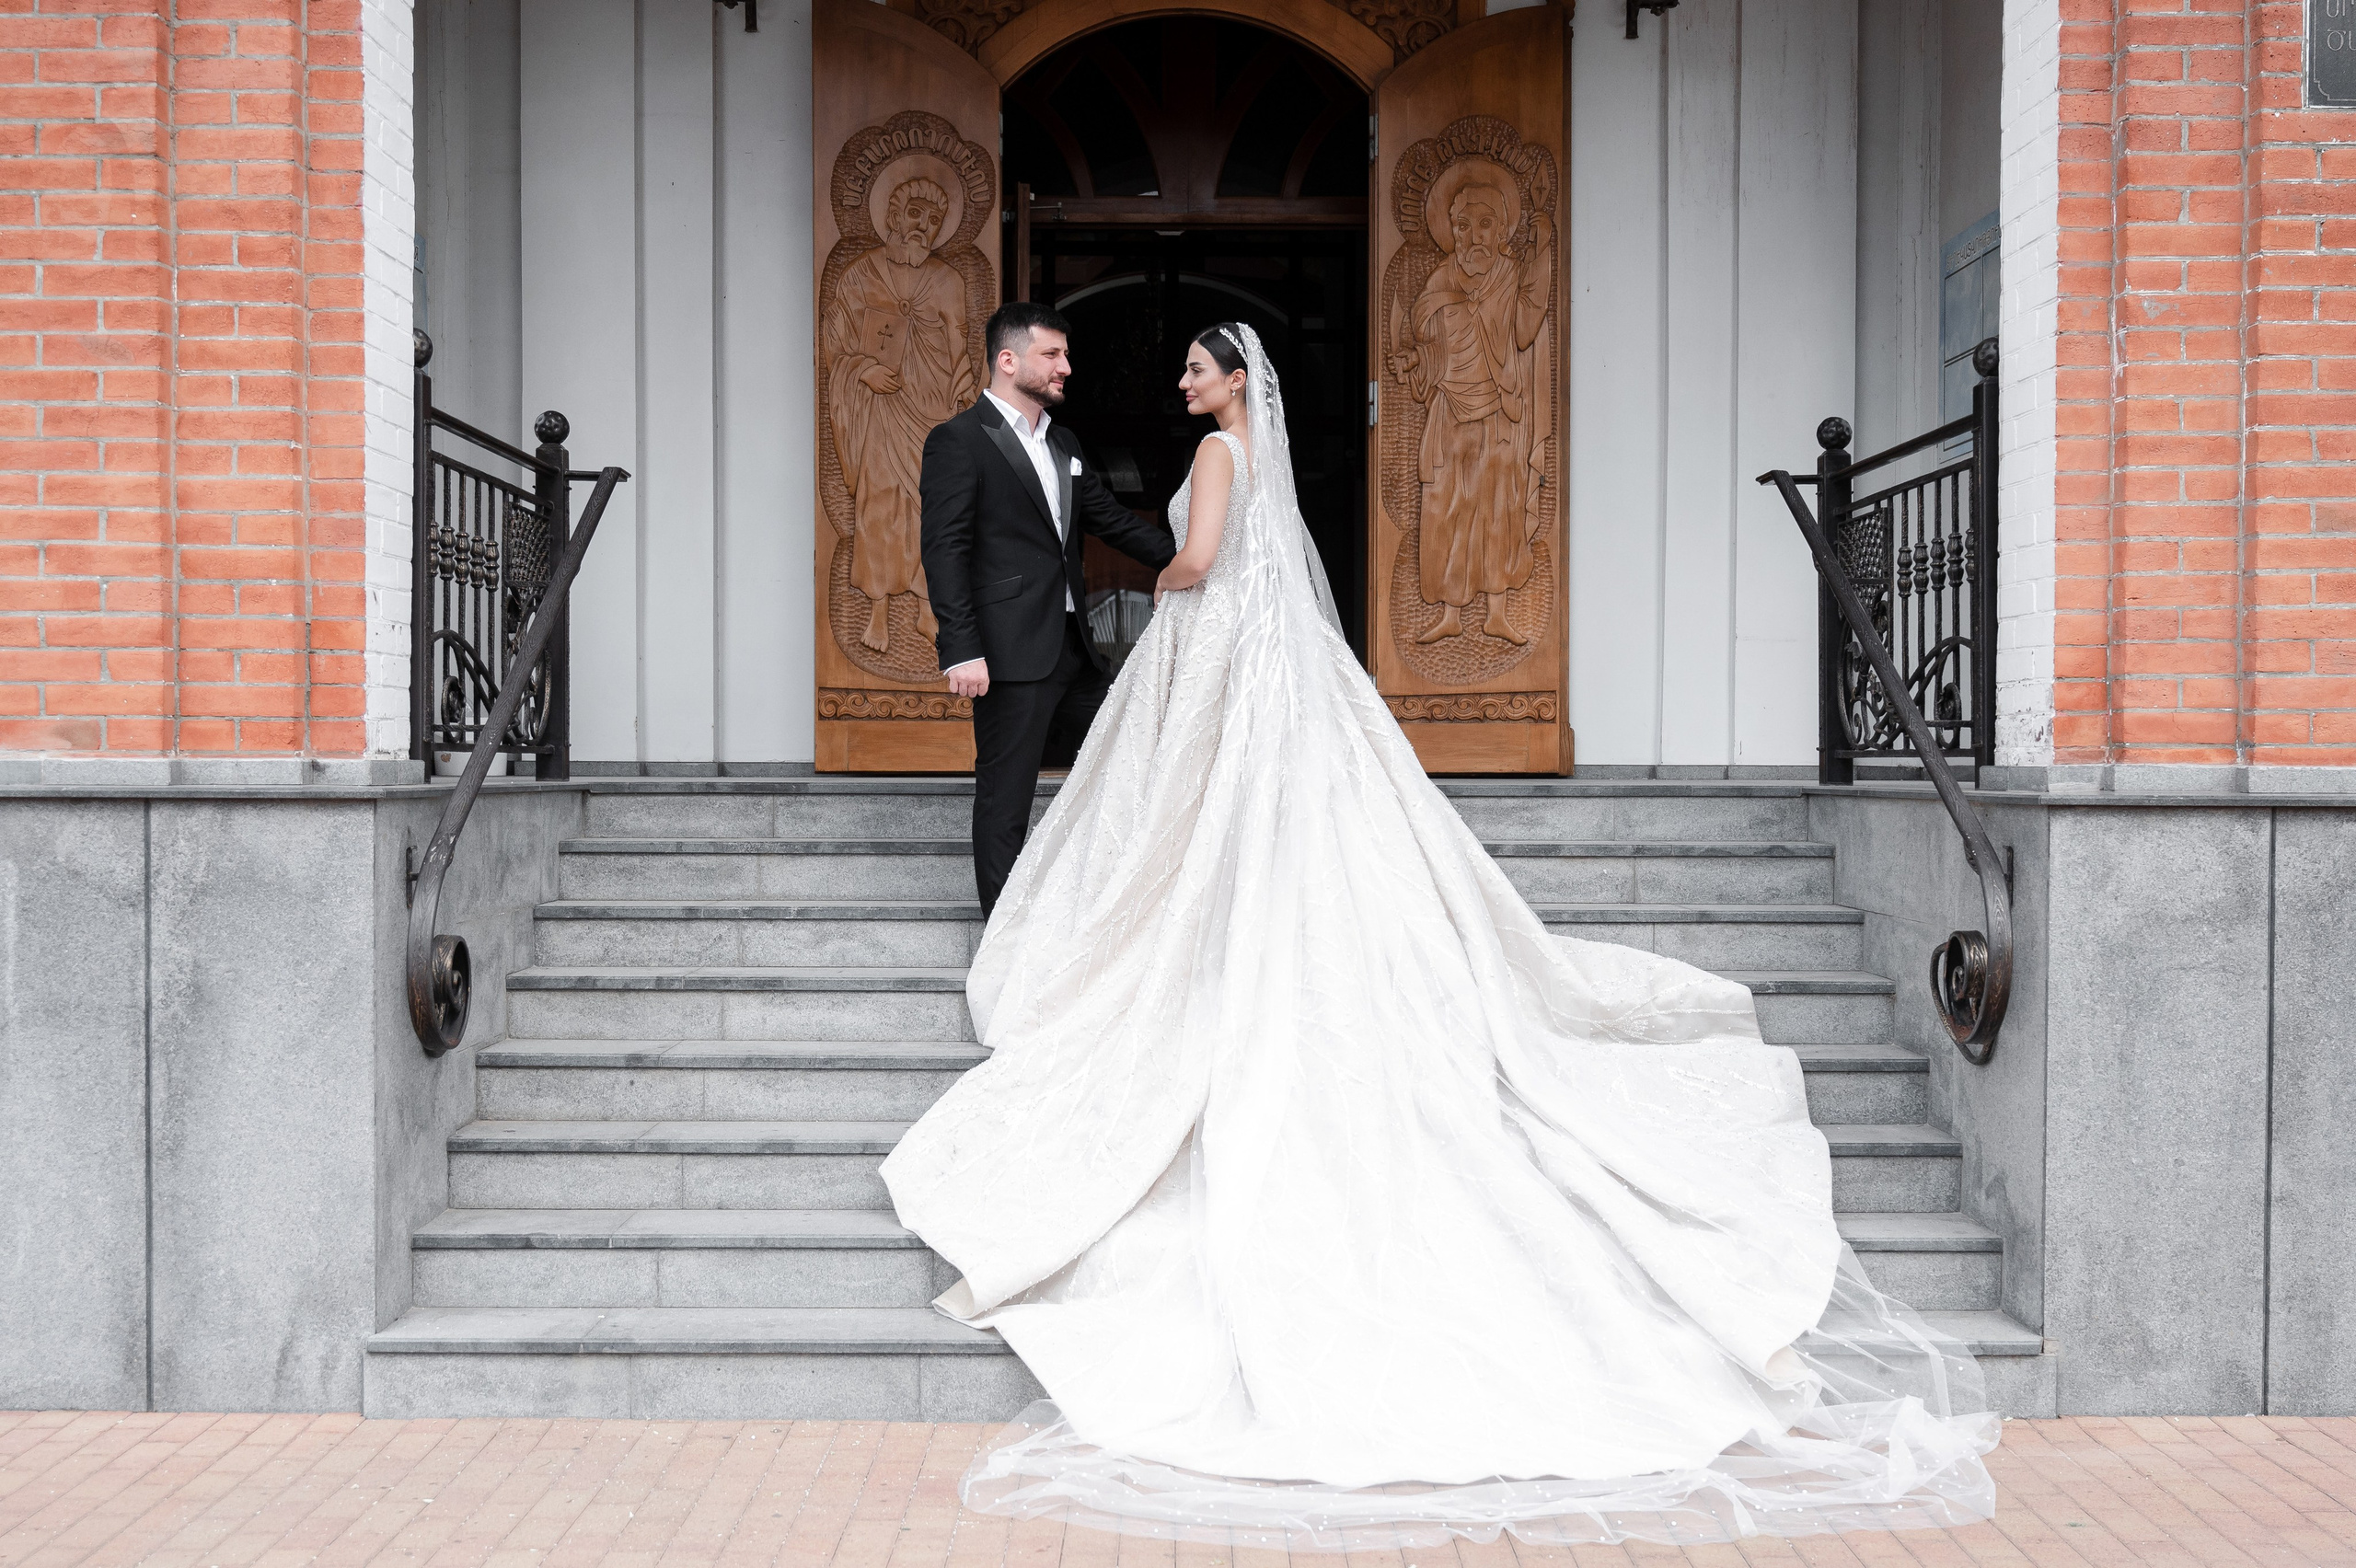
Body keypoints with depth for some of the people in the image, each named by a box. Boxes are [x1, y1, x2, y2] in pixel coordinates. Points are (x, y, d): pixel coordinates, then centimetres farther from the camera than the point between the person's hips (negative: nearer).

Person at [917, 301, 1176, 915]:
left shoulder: (1063, 443, 17)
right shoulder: (958, 440, -7)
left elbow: (1111, 518, 24)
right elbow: (944, 550, -13)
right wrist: (961, 650, -21)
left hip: (1074, 650, 9)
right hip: (1010, 655, -8)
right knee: (1005, 800, -1)